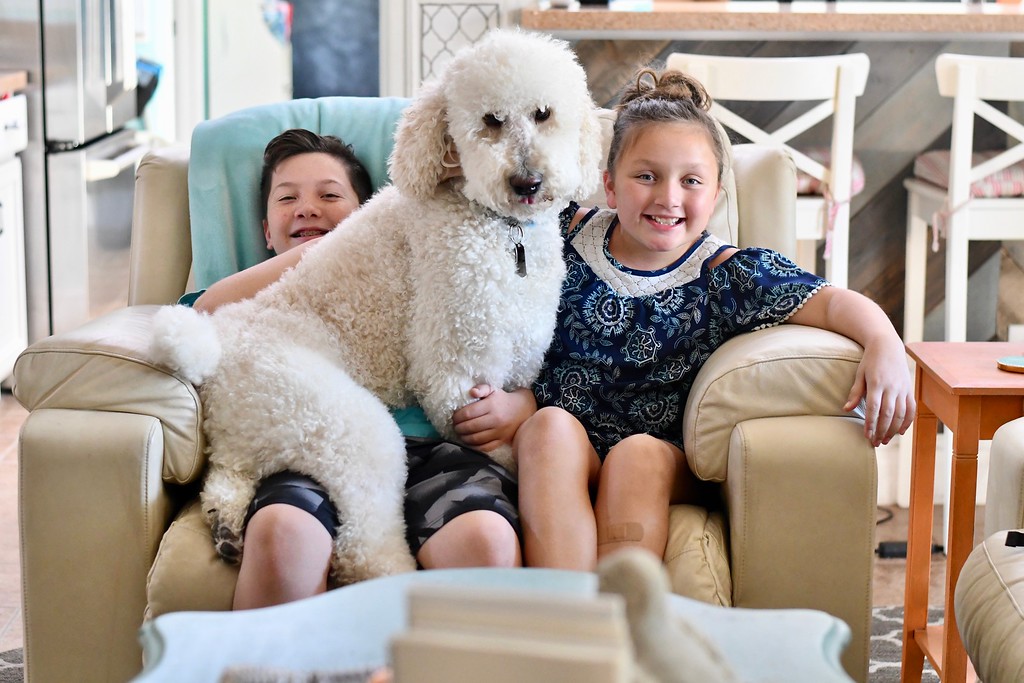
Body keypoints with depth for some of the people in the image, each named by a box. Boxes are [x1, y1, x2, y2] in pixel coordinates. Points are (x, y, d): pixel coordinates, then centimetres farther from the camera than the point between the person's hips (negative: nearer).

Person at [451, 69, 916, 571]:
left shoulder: (725, 276, -1)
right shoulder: (568, 235, 4)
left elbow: (832, 302, -12)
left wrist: (884, 344, -34)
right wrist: (517, 404, -10)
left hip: (665, 467, -1)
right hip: (552, 458, 1)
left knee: (641, 454, -33)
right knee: (552, 424, -31)